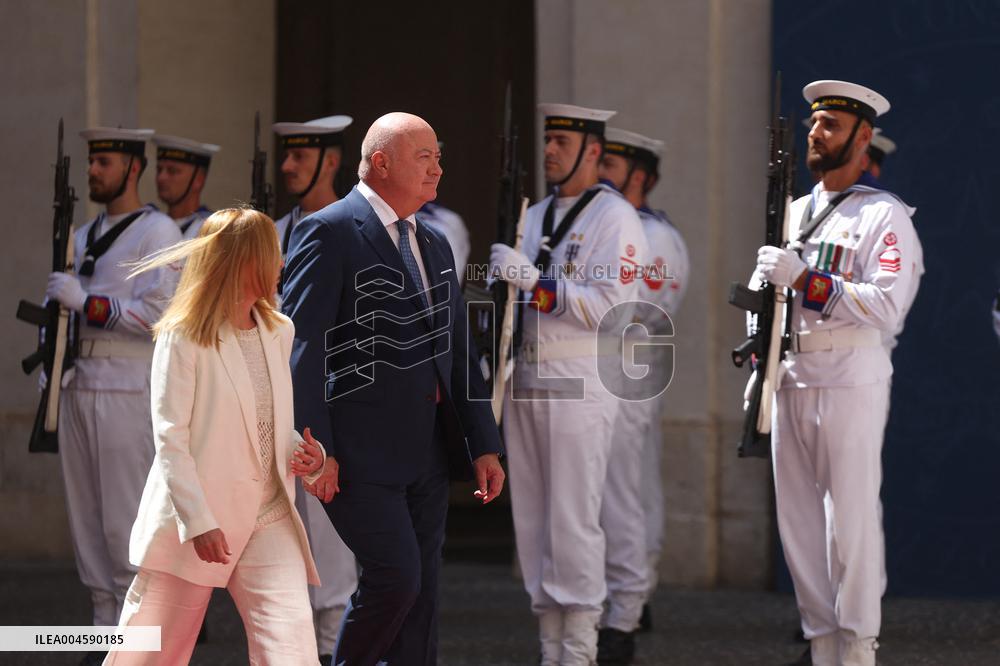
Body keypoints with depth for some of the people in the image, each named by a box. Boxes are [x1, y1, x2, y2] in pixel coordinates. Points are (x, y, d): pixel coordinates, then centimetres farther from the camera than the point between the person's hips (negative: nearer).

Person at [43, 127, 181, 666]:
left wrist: (85, 301, -19)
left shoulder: (158, 233, -5)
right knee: (86, 516, 5)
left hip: (126, 393, -7)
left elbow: (157, 315, -15)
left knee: (126, 521, -9)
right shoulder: (83, 237, 18)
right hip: (79, 389, 8)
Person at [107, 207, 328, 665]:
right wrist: (199, 523, -20)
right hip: (194, 523, -4)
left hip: (268, 521, 4)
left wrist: (306, 454, 0)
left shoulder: (279, 333, 11)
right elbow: (171, 438, -12)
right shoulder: (184, 338, -8)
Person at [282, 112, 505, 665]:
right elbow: (299, 345, -13)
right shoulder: (329, 233, -8)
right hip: (360, 453, -8)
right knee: (395, 576, -15)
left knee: (421, 590, 7)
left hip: (427, 452, 8)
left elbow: (459, 350, 20)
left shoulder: (434, 246, 17)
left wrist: (483, 445, 14)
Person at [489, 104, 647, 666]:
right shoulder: (535, 217, 18)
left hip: (580, 382, -7)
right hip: (527, 379, 8)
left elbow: (609, 307, -17)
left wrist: (533, 281, -20)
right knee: (532, 516, 7)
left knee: (573, 517, -8)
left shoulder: (615, 218, -6)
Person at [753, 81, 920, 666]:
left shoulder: (884, 216, -3)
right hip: (791, 384, 7)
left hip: (852, 384, -7)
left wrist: (807, 280, -20)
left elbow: (887, 305, -15)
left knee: (850, 519, -8)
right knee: (798, 520, 5)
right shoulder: (796, 212, 18)